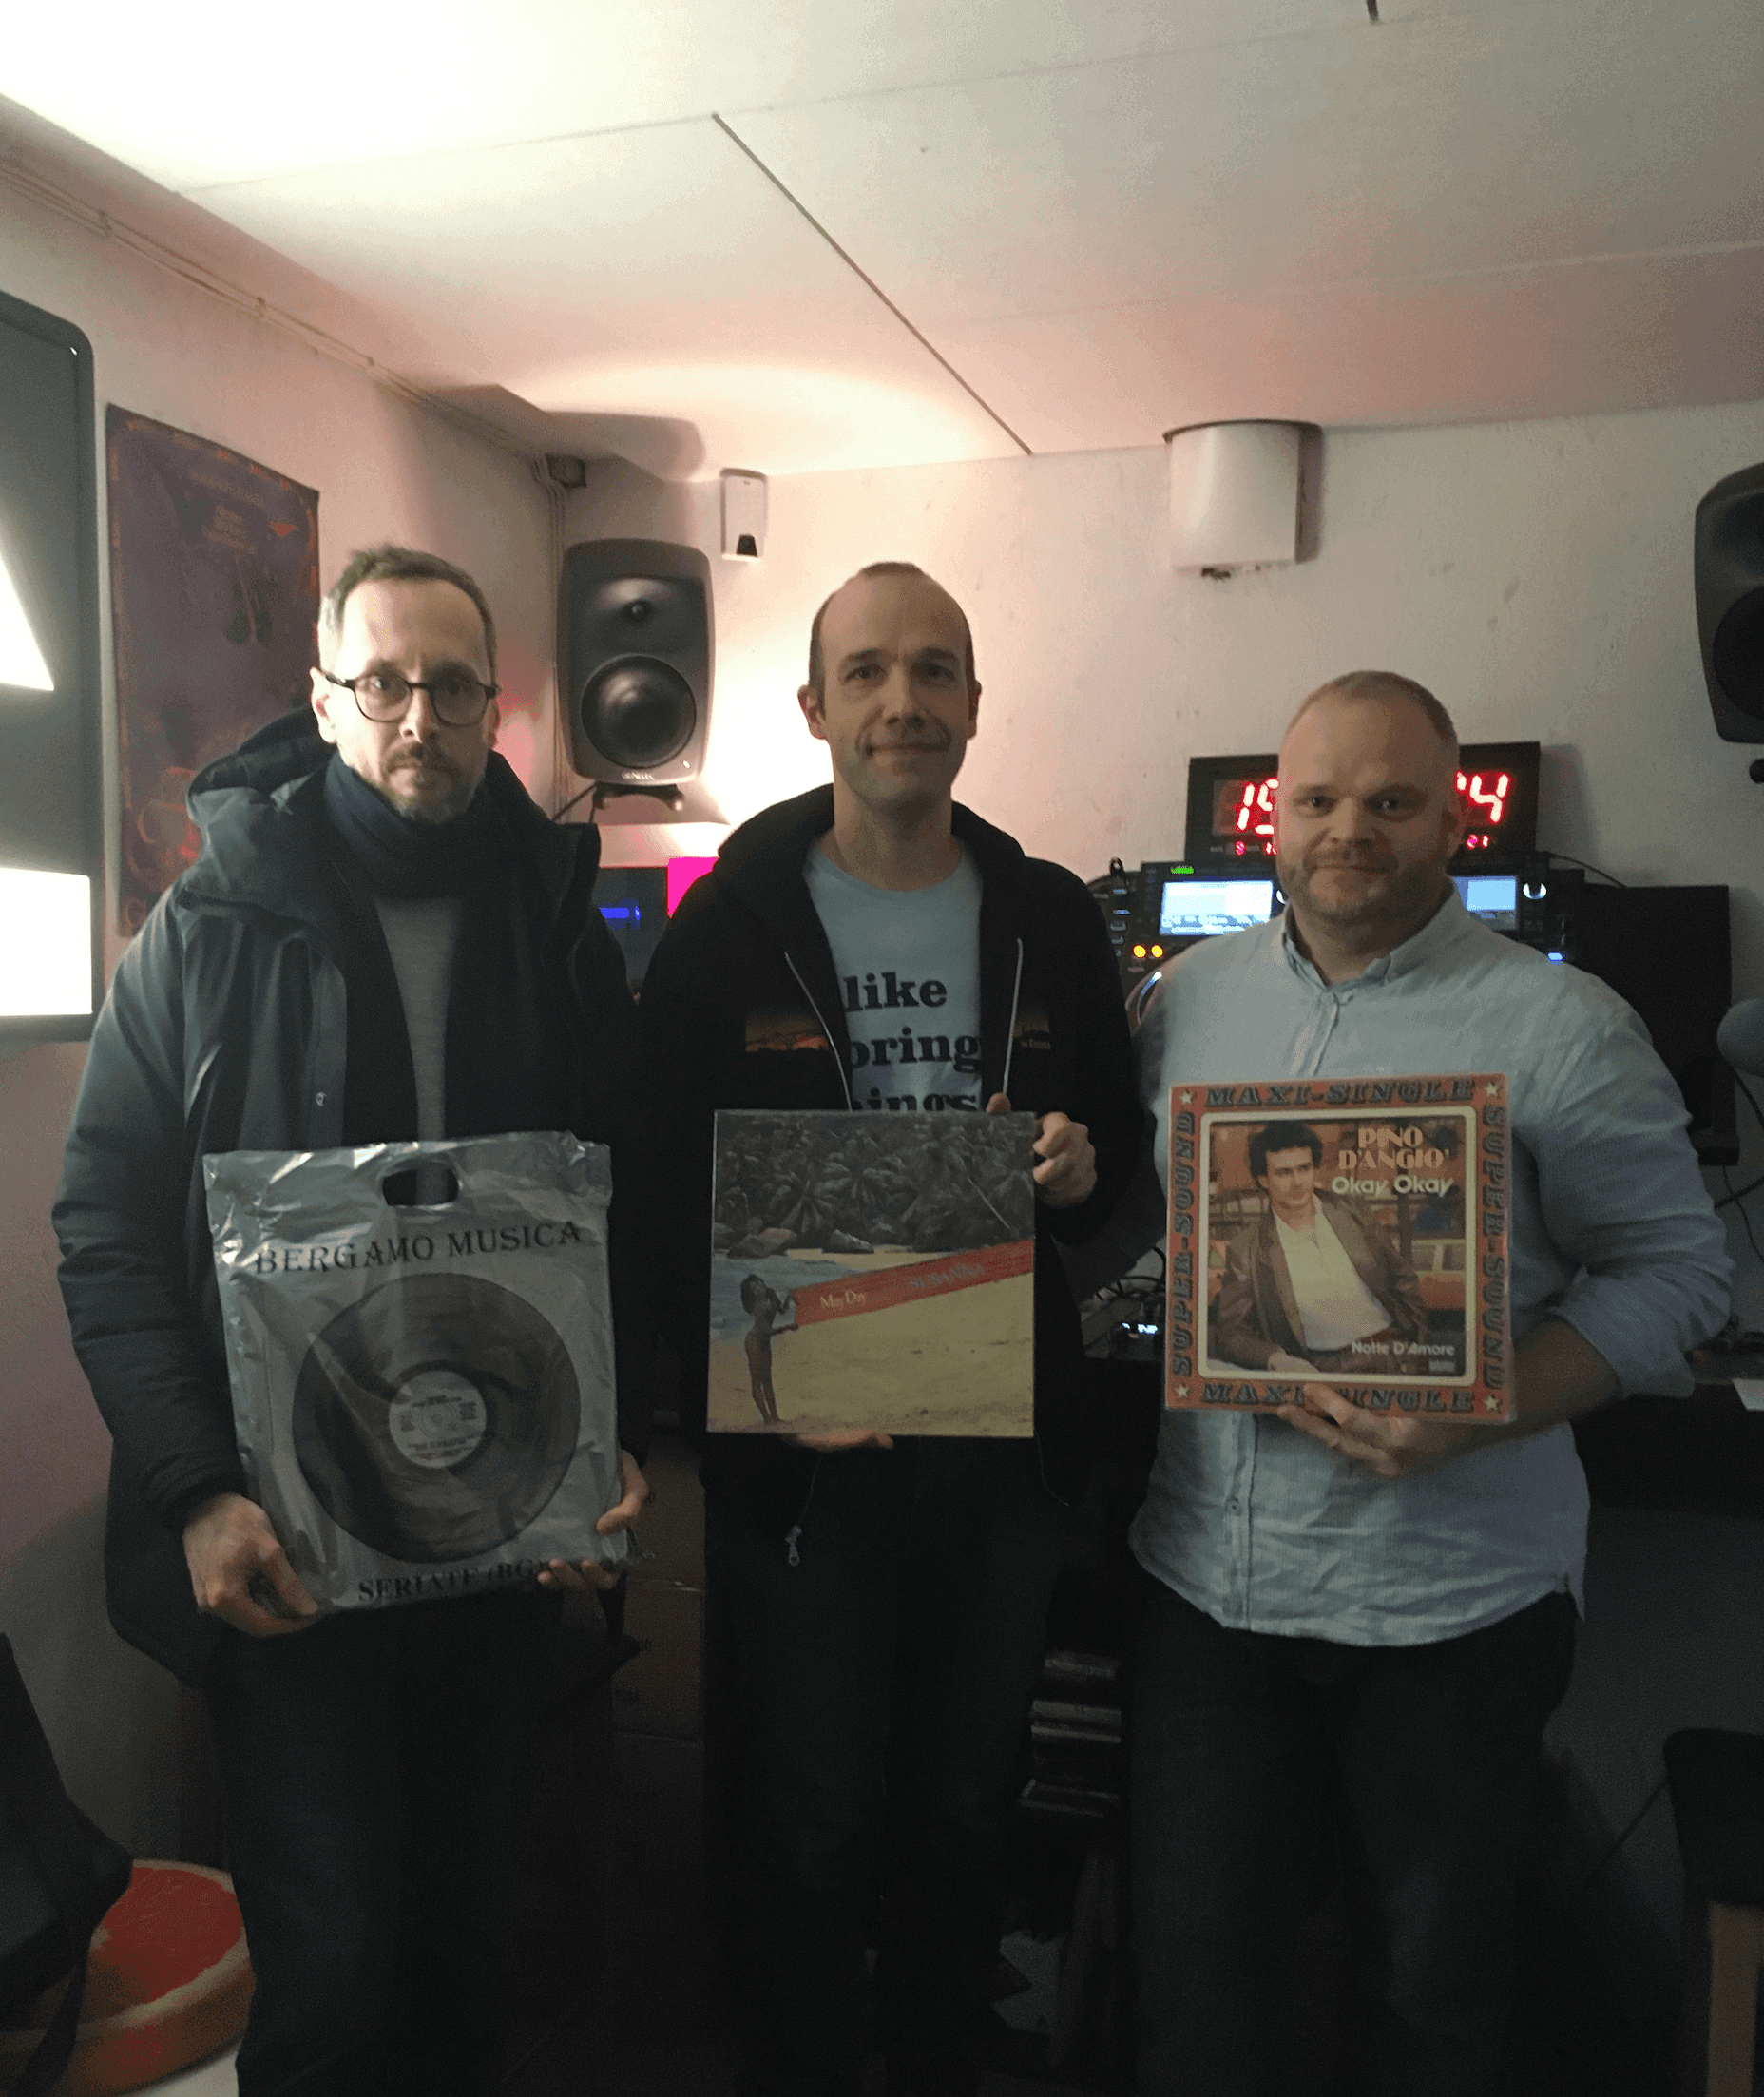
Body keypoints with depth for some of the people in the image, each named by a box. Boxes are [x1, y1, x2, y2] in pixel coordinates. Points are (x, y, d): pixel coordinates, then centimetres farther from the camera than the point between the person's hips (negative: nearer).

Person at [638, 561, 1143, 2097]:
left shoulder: (1052, 920, 4)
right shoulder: (729, 924, -4)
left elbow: (1122, 1148, 11)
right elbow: (665, 1185, -5)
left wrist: (1082, 1169, -12)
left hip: (1004, 1439, 3)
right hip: (801, 1449, -2)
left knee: (967, 1818, 19)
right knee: (811, 1829, 11)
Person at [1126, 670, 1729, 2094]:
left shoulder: (1563, 1029, -9)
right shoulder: (1192, 994, 5)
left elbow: (1673, 1274, -9)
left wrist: (1467, 1418, -21)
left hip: (1449, 1599, -3)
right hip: (1206, 1576, 4)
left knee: (1431, 1979, 17)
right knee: (1195, 1957, 17)